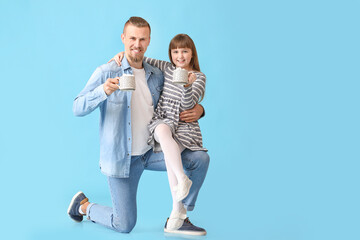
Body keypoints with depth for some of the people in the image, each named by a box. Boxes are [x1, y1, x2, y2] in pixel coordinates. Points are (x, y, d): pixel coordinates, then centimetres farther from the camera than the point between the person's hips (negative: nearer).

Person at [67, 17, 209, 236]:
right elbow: (78, 109, -16)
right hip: (120, 157, -5)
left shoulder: (157, 76, 5)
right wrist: (104, 91, -34)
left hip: (151, 152, 5)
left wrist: (198, 110, -7)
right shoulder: (106, 72, -9)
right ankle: (83, 205, 29)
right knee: (124, 226, -1)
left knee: (200, 158, -13)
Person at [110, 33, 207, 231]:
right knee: (163, 130, -37)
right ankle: (182, 179, -36)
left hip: (185, 126, -2)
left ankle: (177, 207, -29)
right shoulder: (167, 69, 14)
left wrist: (188, 86, -27)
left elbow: (188, 104, -10)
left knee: (169, 152, -33)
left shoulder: (199, 77, 3)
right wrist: (124, 54, 4)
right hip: (161, 121, 2)